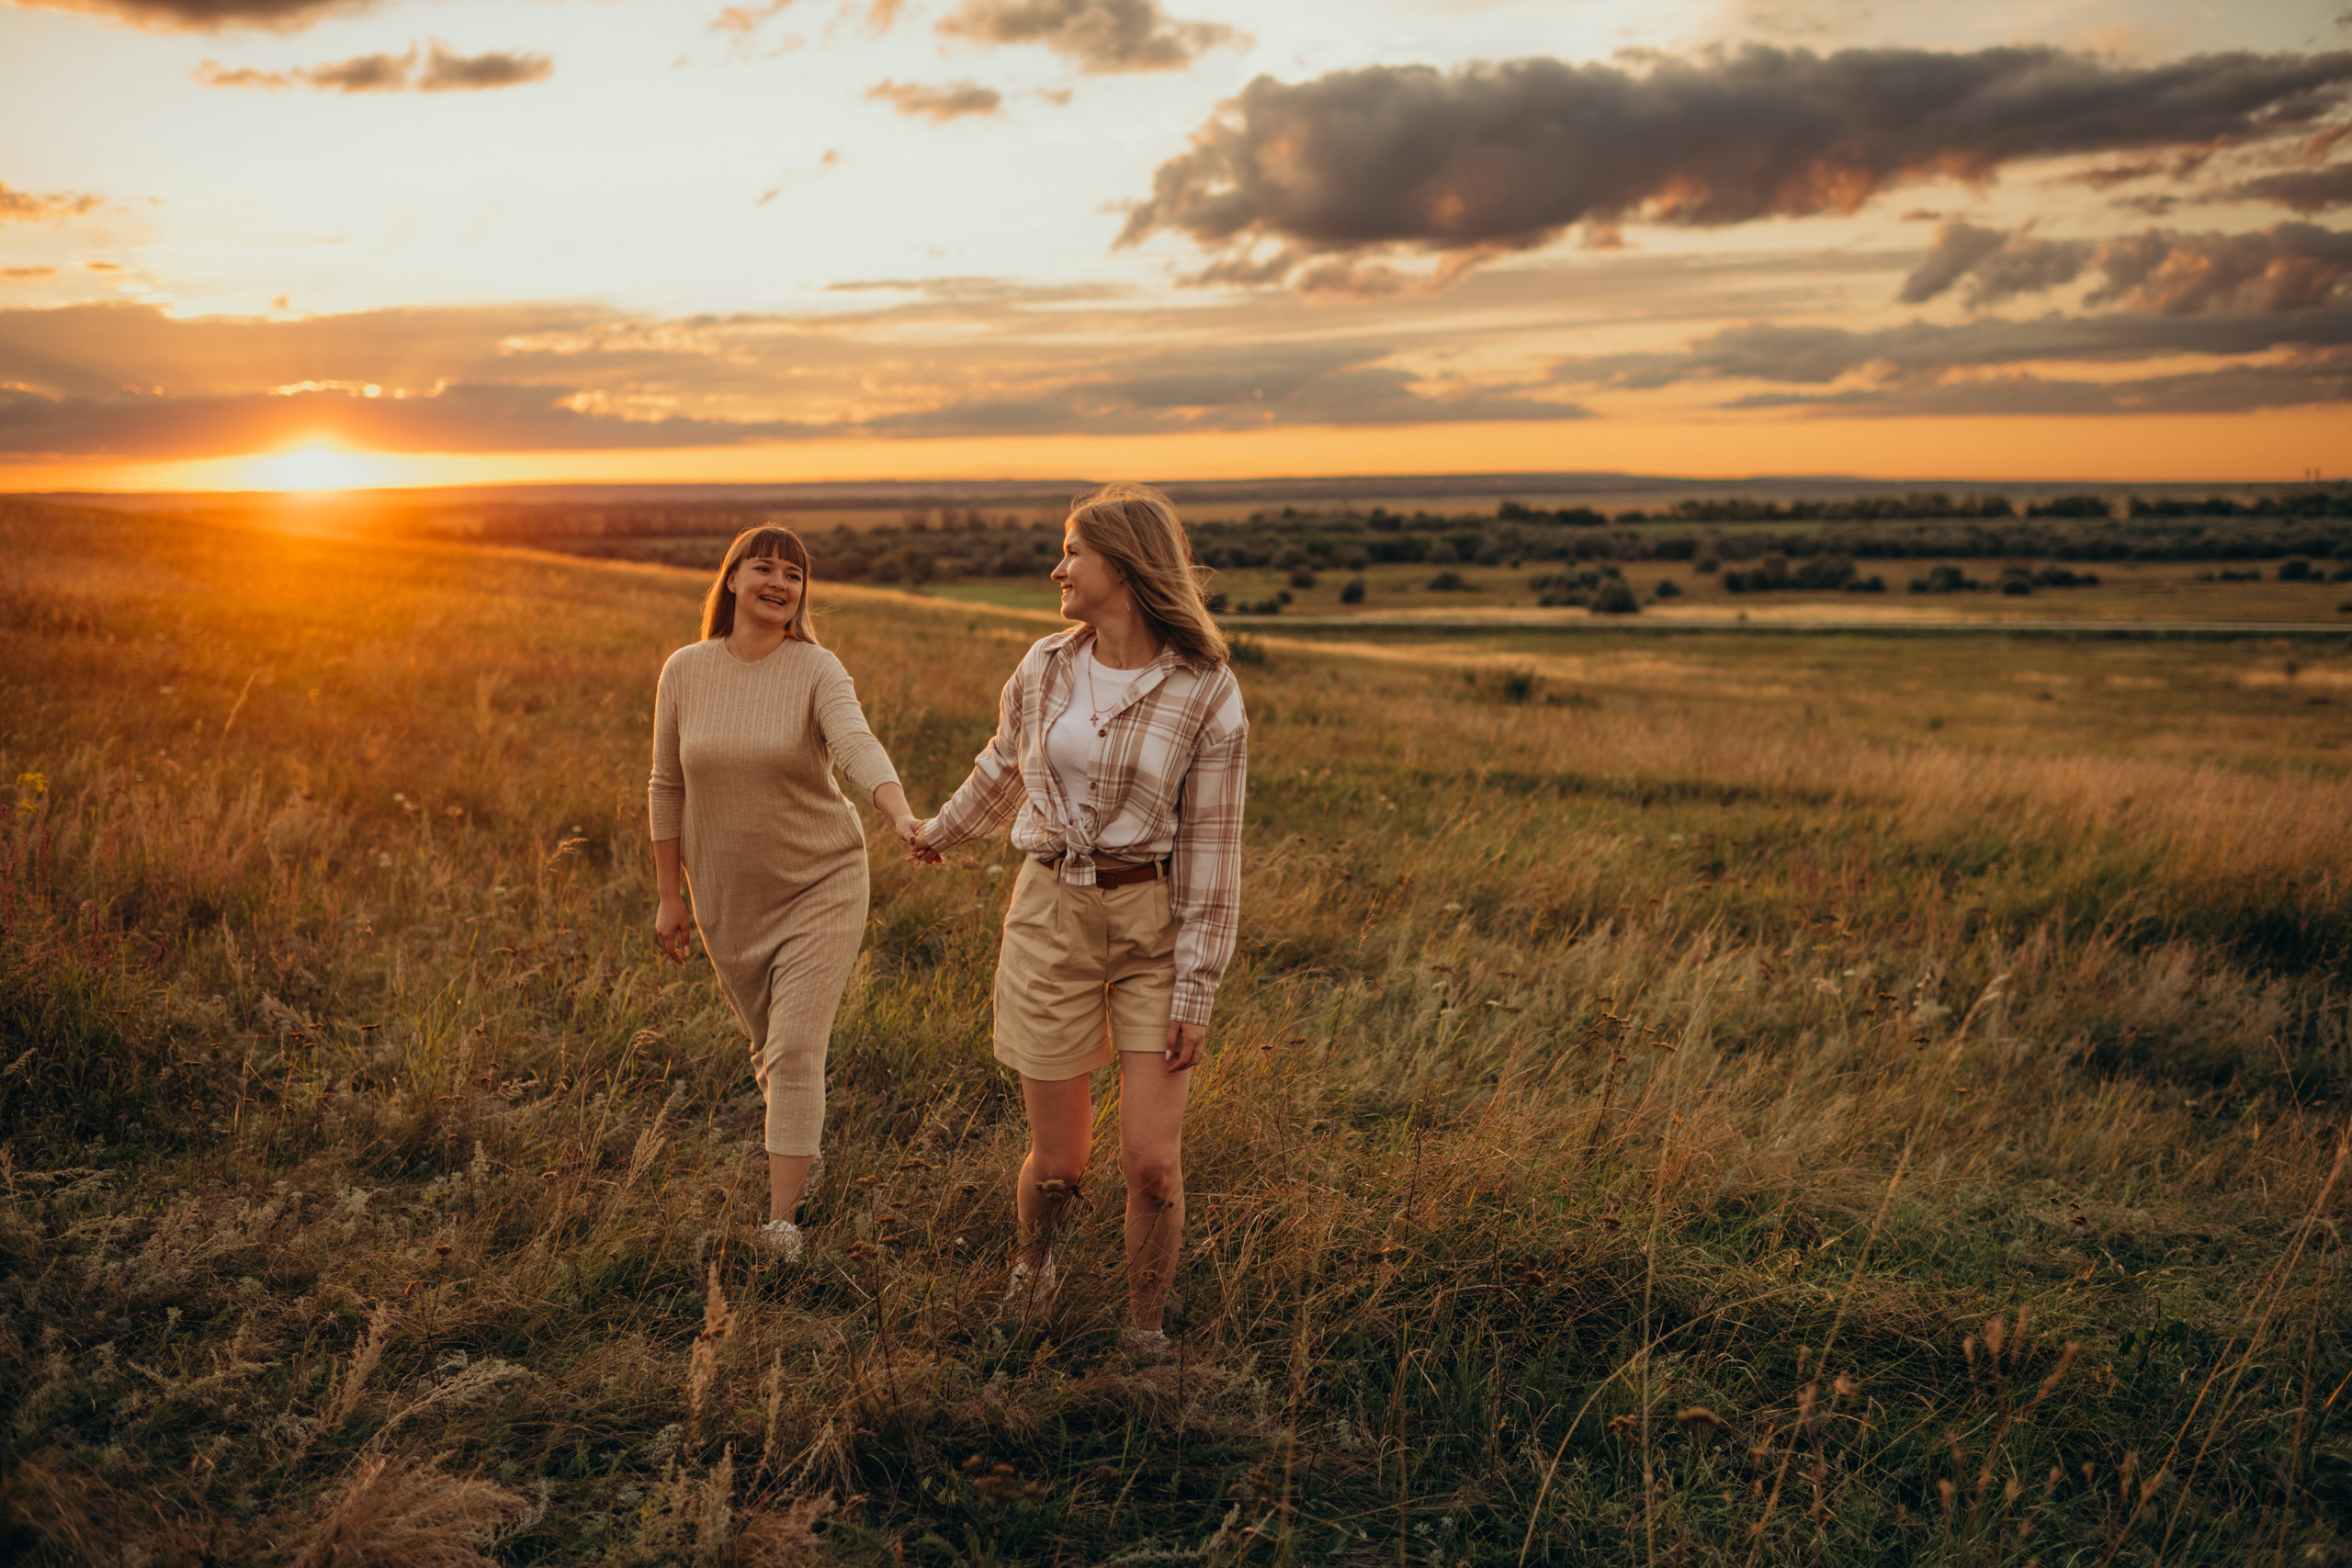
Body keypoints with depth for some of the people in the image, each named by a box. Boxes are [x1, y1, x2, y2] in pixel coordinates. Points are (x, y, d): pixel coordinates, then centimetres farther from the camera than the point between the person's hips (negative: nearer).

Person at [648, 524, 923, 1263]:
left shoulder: (817, 670, -13)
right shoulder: (686, 670, -4)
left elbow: (858, 747, -31)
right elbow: (667, 787, 3)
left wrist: (902, 816, -50)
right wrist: (669, 895, 5)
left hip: (819, 888, -3)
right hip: (729, 899, 3)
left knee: (796, 1050, -11)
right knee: (768, 1048, 17)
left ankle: (781, 1219, -5)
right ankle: (802, 1152, 44)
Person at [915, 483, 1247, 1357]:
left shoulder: (1207, 694, -10)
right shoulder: (1044, 670, 2)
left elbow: (1212, 851, -8)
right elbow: (1002, 772, 22)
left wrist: (1195, 995, -10)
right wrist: (941, 833, 38)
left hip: (1154, 925, -2)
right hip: (1051, 918, 3)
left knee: (1152, 1162, -8)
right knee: (1060, 1162, 5)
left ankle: (1146, 1330, 19)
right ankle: (1032, 1258, 41)